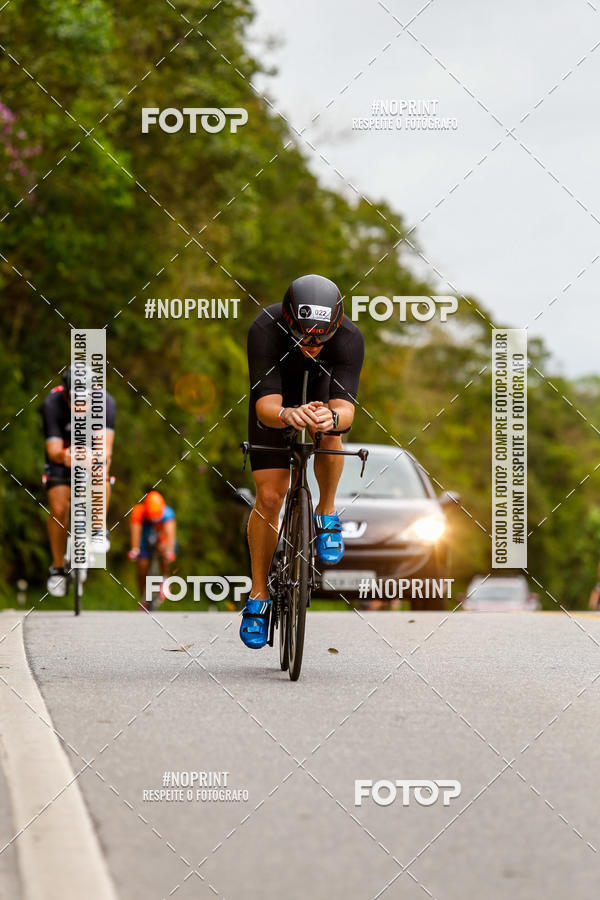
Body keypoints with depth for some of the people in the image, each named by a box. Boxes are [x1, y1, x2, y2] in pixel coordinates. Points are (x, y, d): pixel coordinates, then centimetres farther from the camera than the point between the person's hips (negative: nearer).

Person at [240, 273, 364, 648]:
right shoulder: (265, 329, -38)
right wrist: (287, 415, -67)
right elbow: (266, 406, -44)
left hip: (323, 394, 1)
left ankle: (327, 515, -6)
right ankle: (259, 595, 6)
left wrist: (332, 417, -67)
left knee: (329, 431, -33)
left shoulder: (349, 338, -36)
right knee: (269, 496, -9)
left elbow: (345, 407, -44)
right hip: (278, 402, -1)